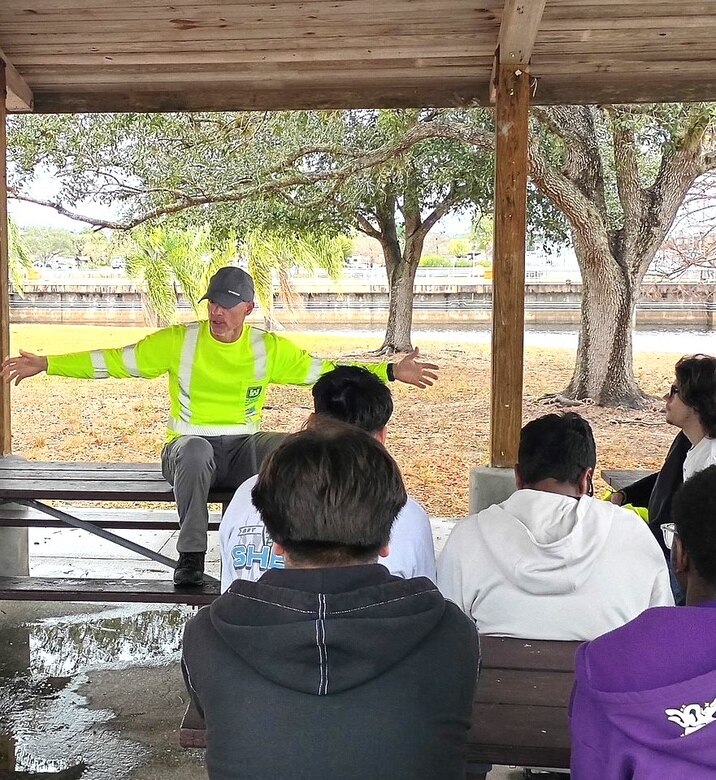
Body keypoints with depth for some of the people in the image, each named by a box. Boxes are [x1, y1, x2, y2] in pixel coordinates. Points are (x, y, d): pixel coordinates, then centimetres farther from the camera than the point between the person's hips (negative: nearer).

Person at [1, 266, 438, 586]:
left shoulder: (270, 349, 5)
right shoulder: (177, 341, 1)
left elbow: (325, 372, 6)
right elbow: (113, 360, 1)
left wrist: (391, 372, -2)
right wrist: (46, 365, -7)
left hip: (243, 449, 2)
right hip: (191, 448, -1)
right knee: (195, 448, -39)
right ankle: (191, 556, -28)